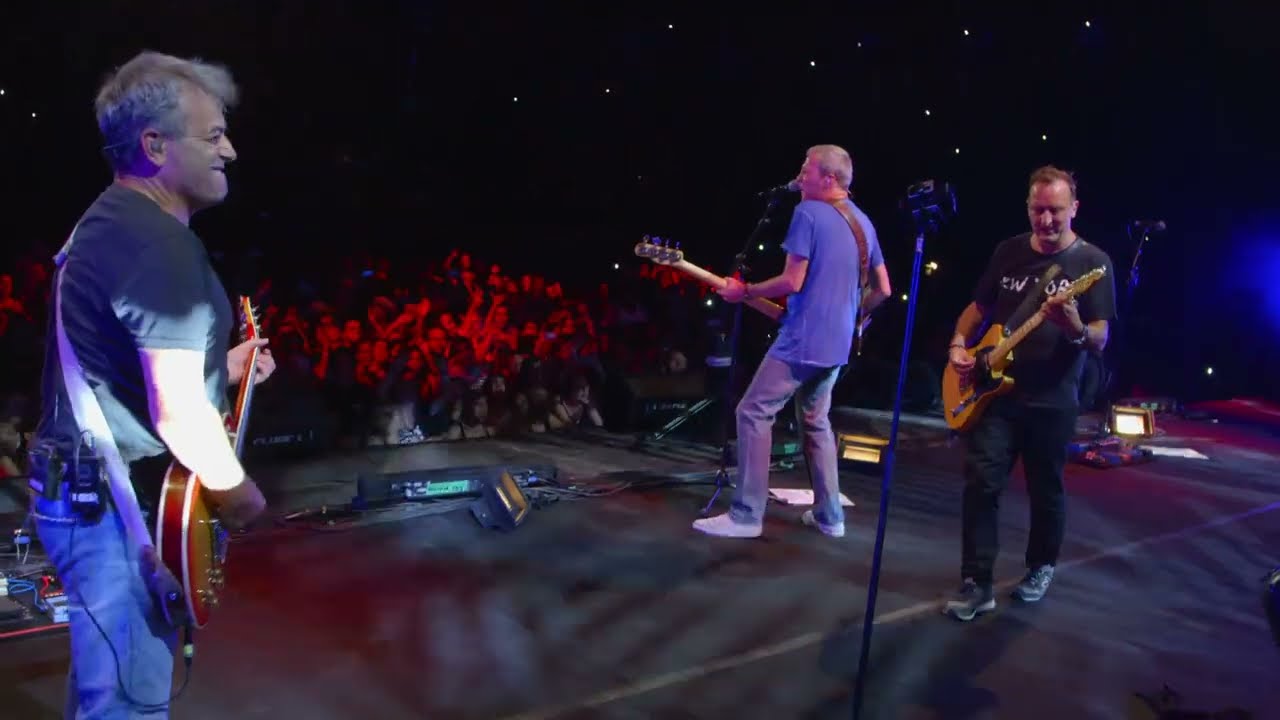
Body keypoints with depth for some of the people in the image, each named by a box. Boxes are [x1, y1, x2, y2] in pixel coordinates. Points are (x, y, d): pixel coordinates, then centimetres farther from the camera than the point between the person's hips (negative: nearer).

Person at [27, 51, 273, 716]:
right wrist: (236, 492, -11)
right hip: (116, 505, -10)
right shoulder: (160, 244, -21)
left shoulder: (103, 223, 12)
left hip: (82, 488, 11)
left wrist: (219, 368, 16)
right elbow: (176, 412, -26)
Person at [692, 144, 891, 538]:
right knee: (816, 421, 20)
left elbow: (792, 282, -17)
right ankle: (829, 516, 21)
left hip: (802, 340, -8)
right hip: (836, 344, 9)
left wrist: (743, 291, -5)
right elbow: (883, 289, 15)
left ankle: (746, 516, -4)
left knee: (754, 413, -3)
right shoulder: (864, 222, 13)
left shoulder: (808, 213, -12)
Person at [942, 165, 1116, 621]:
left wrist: (1076, 328, -31)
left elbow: (1100, 341, -9)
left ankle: (1041, 567, 33)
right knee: (981, 483, -6)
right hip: (995, 392, 3)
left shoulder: (1092, 262, -5)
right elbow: (979, 306, 18)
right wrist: (959, 344, 0)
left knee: (1046, 492, 10)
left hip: (1053, 401, -2)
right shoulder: (1009, 251, 6)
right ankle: (976, 584, 0)